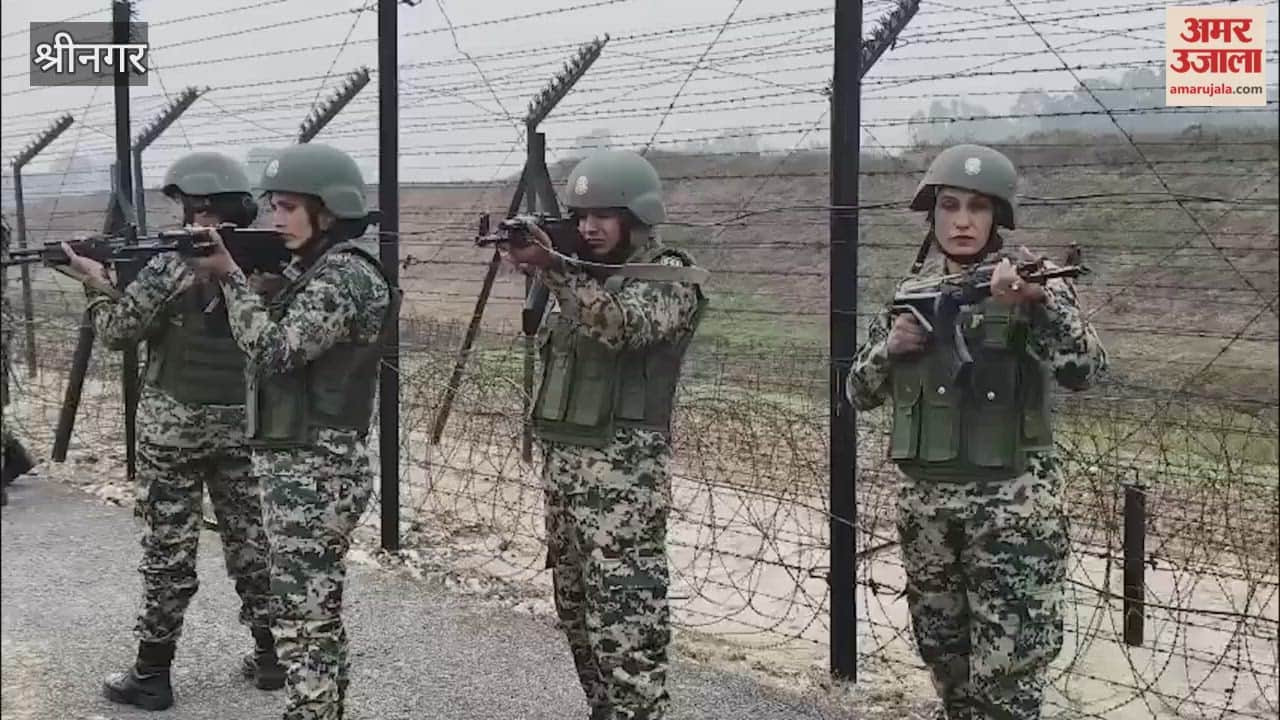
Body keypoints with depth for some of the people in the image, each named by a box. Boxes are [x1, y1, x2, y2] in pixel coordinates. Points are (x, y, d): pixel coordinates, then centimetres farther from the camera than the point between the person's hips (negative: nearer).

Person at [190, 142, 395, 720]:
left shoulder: (345, 276, -15)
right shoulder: (316, 271, 15)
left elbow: (274, 350, -23)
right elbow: (269, 339, 16)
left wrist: (229, 275, -16)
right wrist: (225, 274, 4)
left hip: (314, 473, -10)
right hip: (305, 469, 10)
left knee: (302, 624, -6)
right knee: (318, 618, 16)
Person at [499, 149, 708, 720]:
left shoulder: (671, 280, -7)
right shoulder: (586, 273, 17)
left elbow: (620, 323, -26)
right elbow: (552, 338, 9)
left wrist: (553, 268, -36)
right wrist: (531, 266, -6)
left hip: (623, 469, -8)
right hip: (562, 459, 8)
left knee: (624, 623, -11)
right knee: (578, 612, 14)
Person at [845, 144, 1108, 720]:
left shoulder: (1031, 283, -5)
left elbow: (1084, 370, -20)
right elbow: (860, 393, 11)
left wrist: (1038, 302, -36)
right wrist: (891, 345, -9)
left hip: (1013, 501, -4)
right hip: (924, 501, 5)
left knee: (1007, 674, -5)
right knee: (943, 656, 16)